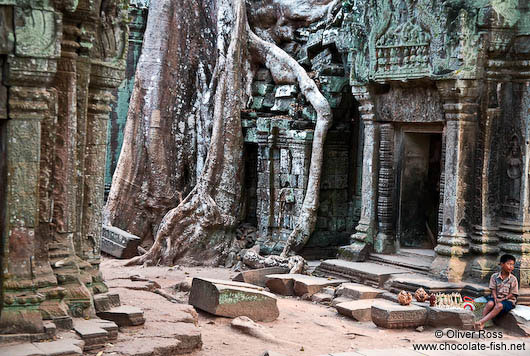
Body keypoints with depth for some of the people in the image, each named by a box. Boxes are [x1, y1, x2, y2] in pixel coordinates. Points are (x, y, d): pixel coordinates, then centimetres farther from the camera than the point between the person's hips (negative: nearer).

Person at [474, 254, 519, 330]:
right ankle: (482, 324, -39)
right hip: (496, 297, 2)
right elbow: (493, 290, 0)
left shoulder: (513, 279, -4)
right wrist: (496, 299, -17)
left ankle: (481, 321, -43)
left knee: (499, 306, -34)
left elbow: (513, 294, -4)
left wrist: (502, 299, -16)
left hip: (508, 299, -2)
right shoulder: (494, 276, 1)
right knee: (490, 303, -31)